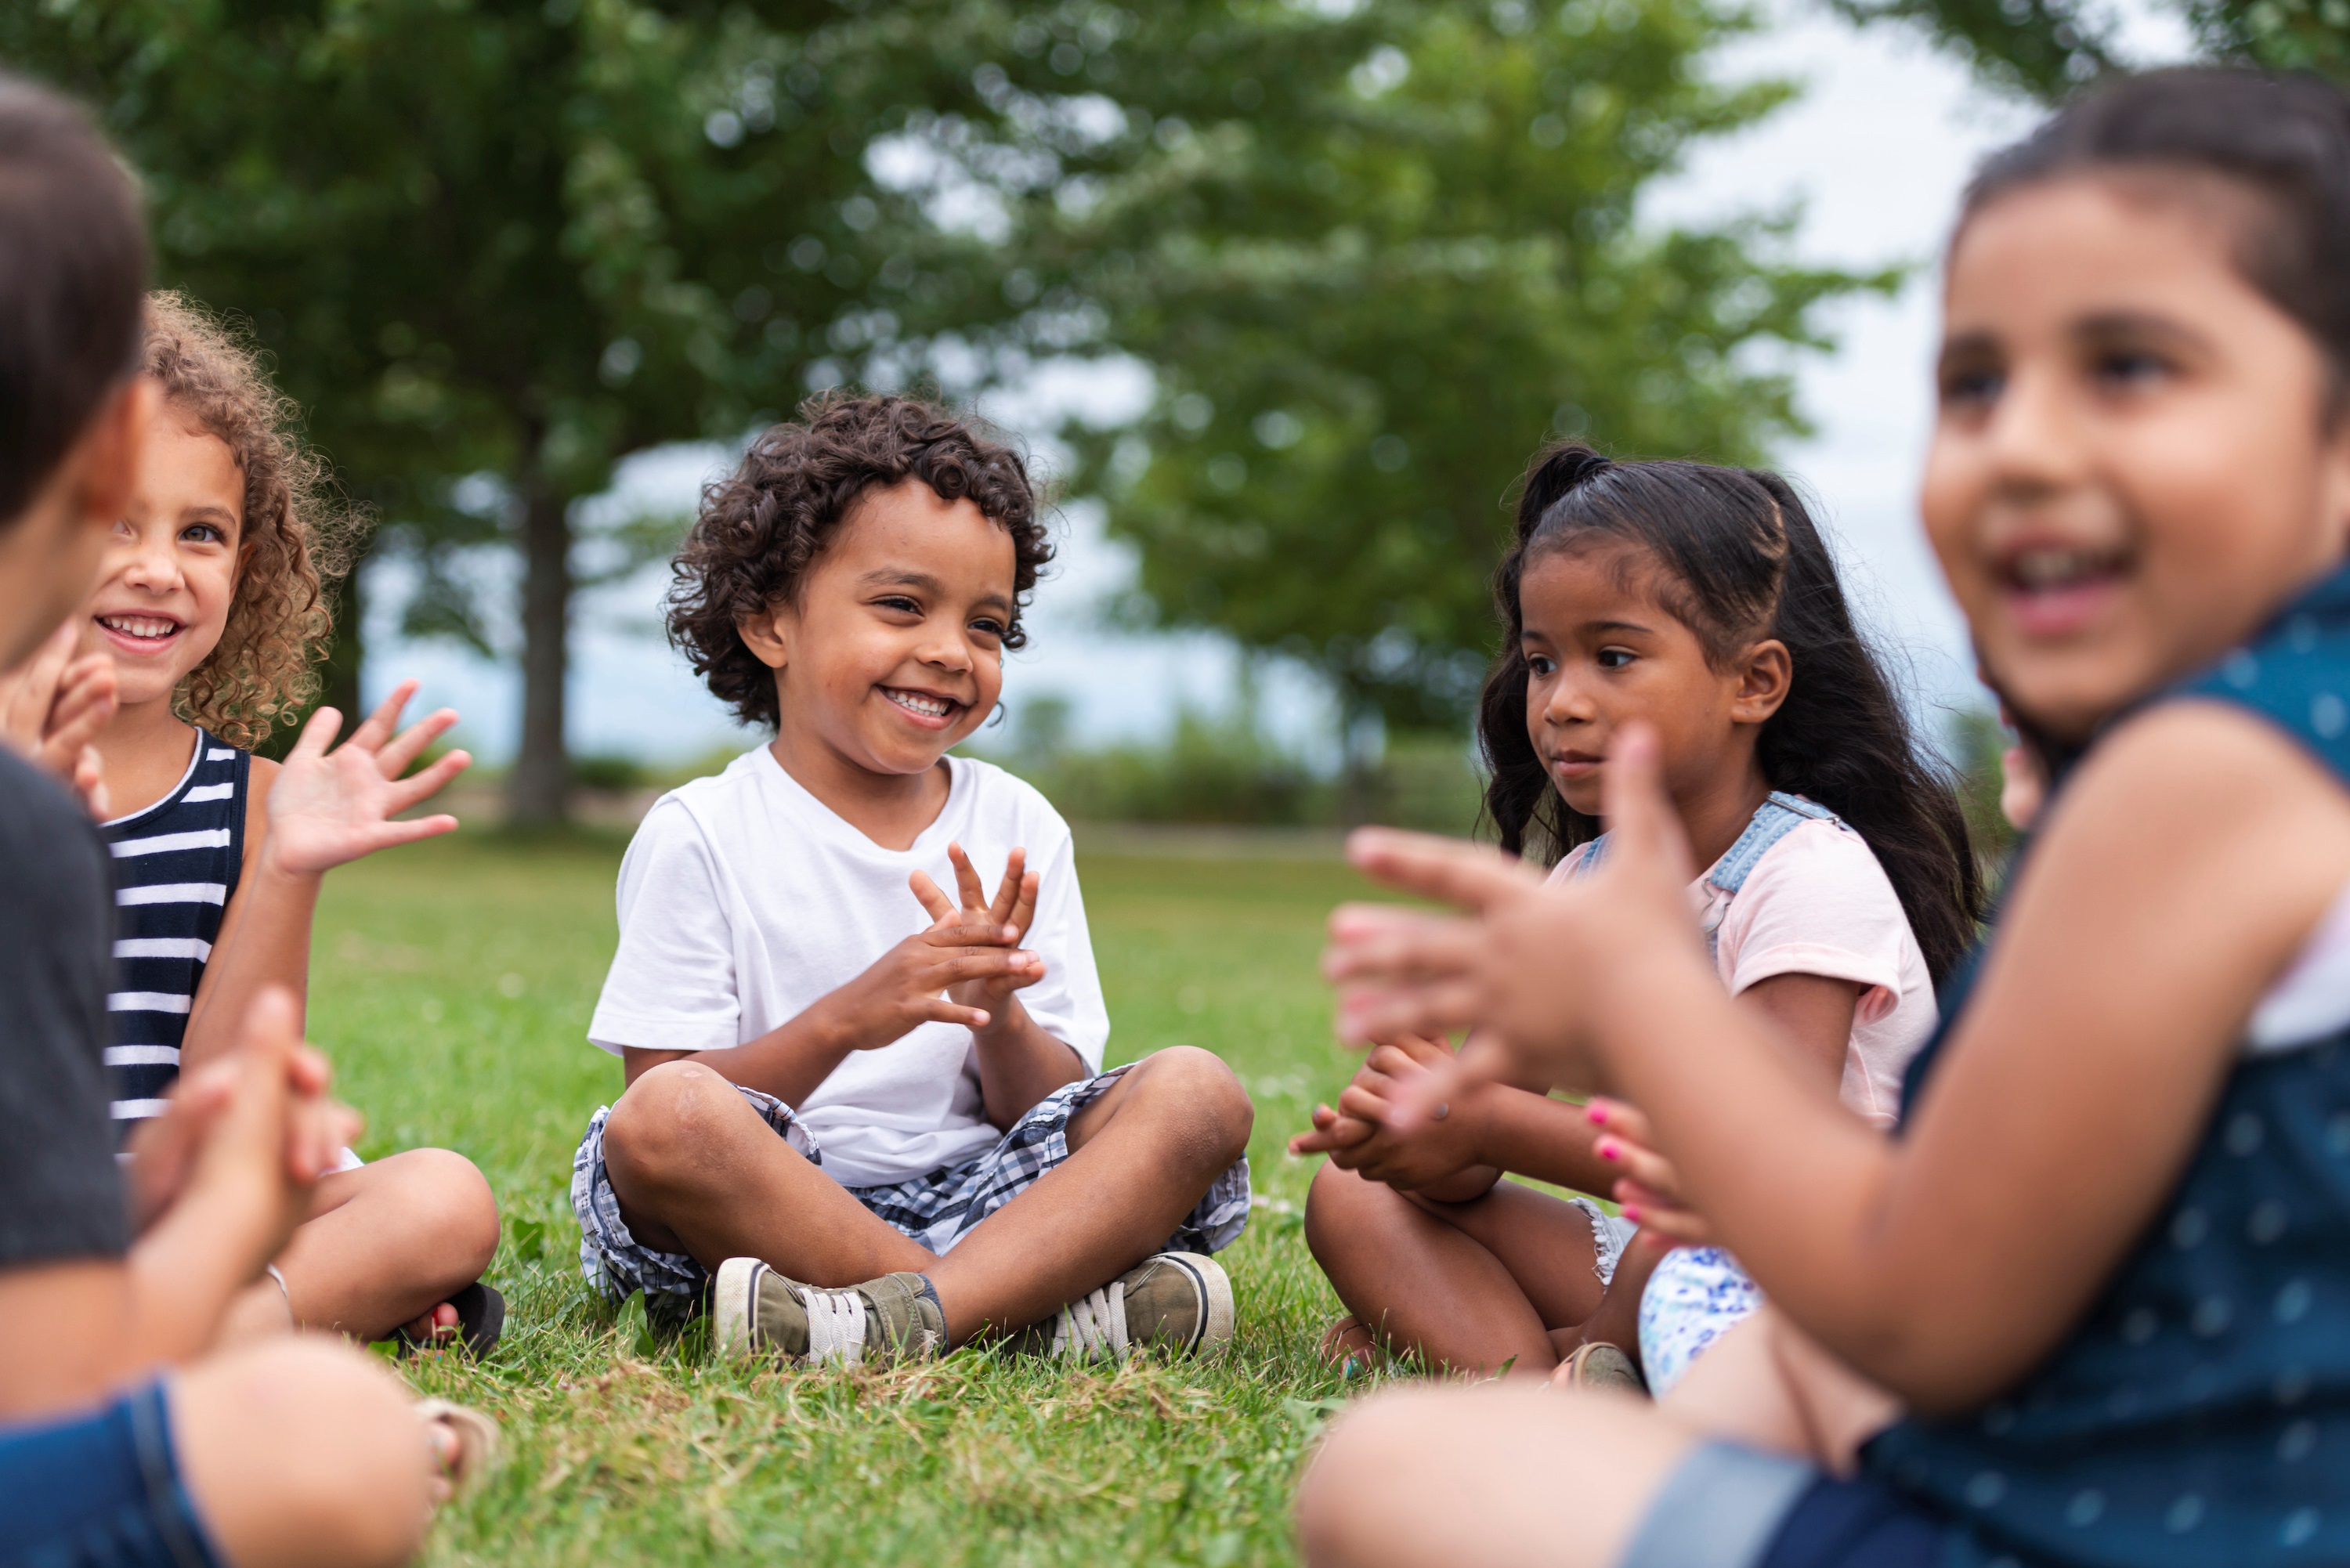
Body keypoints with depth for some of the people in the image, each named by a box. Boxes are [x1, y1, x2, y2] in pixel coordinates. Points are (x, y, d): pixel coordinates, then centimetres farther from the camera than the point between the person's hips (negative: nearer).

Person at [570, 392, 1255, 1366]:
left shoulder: (1019, 831, 10)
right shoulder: (699, 836, -1)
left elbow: (1048, 1114, 7)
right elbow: (664, 1109, -8)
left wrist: (997, 1014, -15)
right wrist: (843, 1022, -22)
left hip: (978, 1203, 3)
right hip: (772, 1213, -3)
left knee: (1196, 1093, -17)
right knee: (661, 1118, -33)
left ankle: (901, 1319, -36)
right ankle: (1038, 1314, -27)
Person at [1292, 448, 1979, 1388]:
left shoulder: (1814, 873, -17)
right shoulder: (1584, 885, 5)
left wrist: (1486, 1123, -28)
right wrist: (1424, 1134, -23)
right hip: (1657, 1259, 7)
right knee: (1353, 1198, -4)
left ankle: (1586, 1353, -11)